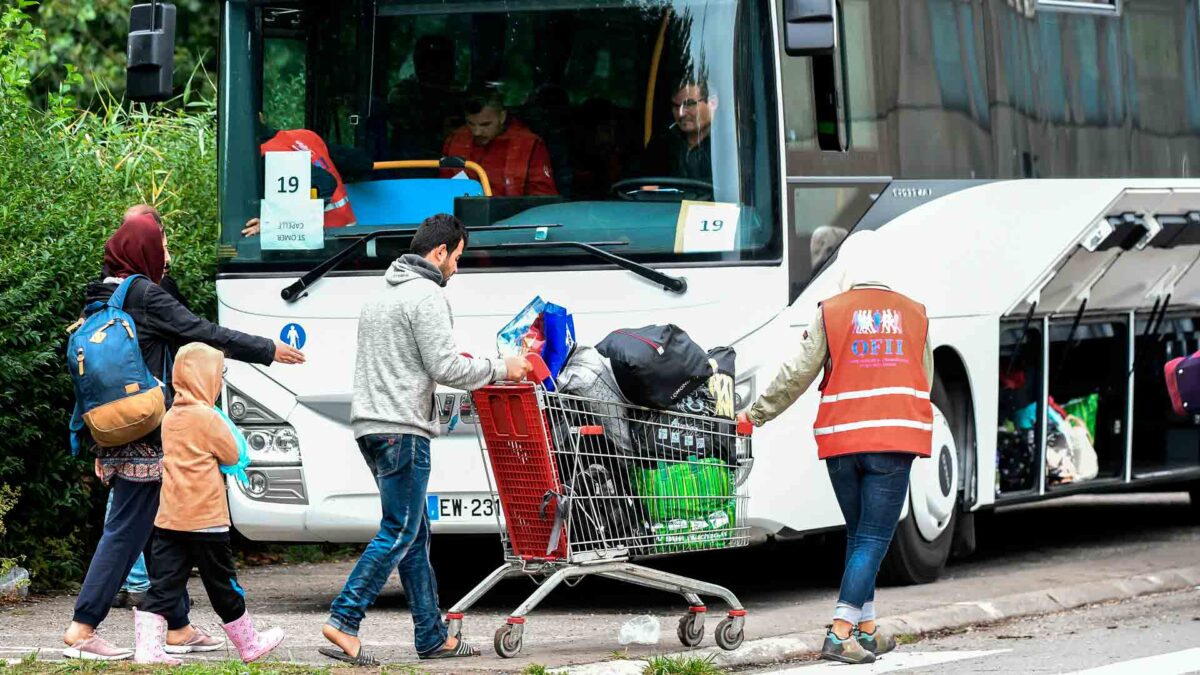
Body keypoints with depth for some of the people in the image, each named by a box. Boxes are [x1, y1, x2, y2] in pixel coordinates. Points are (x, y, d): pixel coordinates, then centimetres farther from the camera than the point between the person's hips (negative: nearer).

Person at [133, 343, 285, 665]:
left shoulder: (170, 417, 10)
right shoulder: (207, 417, -13)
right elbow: (233, 454, -2)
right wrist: (227, 427, 12)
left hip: (169, 520, 6)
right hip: (205, 518, -6)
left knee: (163, 586, 2)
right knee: (223, 587, 7)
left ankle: (147, 647, -9)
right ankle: (249, 644, 20)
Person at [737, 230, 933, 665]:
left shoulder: (831, 314, 1)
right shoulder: (913, 315, 8)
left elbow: (797, 375, -2)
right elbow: (923, 383, 13)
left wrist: (756, 415, 8)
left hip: (841, 441, 1)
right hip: (893, 441, -1)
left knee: (858, 535, 17)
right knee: (873, 539, -4)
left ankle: (866, 629, 20)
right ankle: (840, 633, -15)